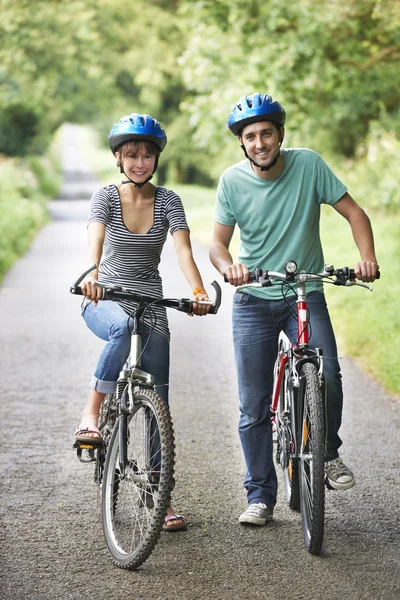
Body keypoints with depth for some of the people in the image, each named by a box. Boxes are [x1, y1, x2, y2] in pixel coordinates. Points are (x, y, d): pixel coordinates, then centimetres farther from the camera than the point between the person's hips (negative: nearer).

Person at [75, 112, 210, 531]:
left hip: (150, 304, 2)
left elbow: (183, 248, -16)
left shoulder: (168, 201, -1)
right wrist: (91, 273, -45)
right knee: (123, 329, -40)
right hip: (104, 300, -2)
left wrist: (197, 290, -35)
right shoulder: (106, 197, -5)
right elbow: (95, 238, -23)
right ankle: (91, 413, -27)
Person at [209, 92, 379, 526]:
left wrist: (367, 257, -22)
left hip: (306, 295, -1)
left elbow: (354, 213, -4)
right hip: (253, 301, 1)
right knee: (253, 408, 2)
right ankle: (260, 495, 15)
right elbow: (218, 242, -4)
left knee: (327, 376, -24)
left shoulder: (308, 164, -8)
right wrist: (227, 266, -27)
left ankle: (328, 452, 3)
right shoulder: (232, 181, -6)